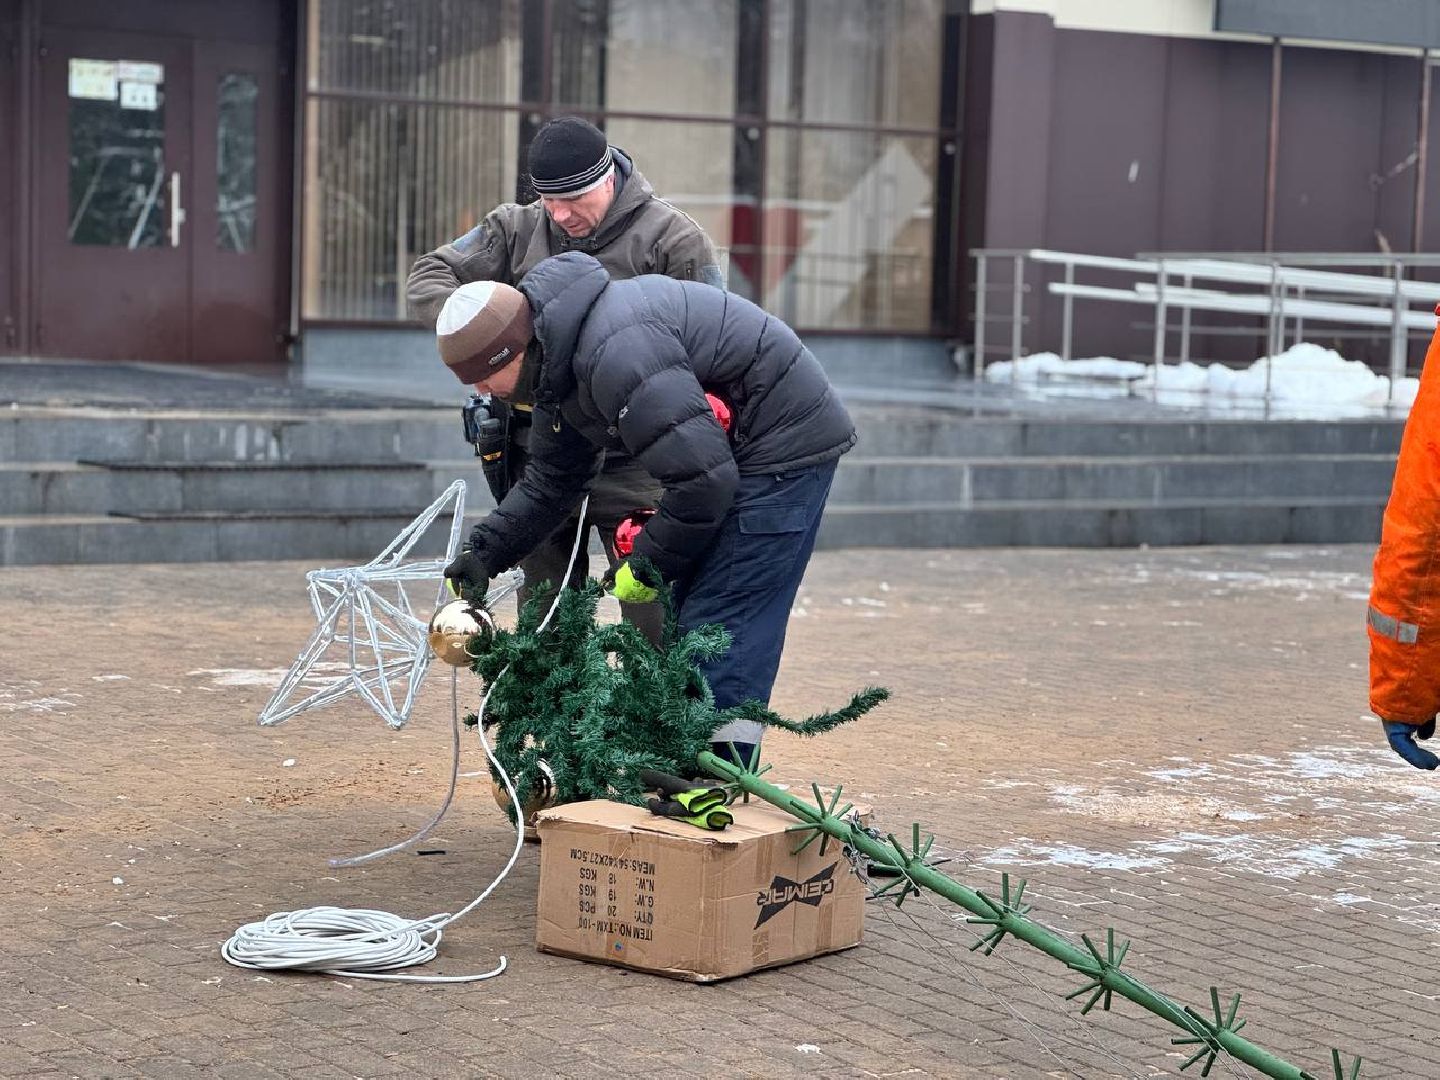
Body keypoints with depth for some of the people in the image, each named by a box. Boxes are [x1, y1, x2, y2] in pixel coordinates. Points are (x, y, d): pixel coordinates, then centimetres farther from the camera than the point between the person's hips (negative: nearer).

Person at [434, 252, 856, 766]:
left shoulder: (617, 352, -30)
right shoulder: (558, 361, 5)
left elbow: (703, 477, -30)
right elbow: (550, 481, 17)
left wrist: (647, 565, -16)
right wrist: (486, 551, 6)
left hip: (783, 445, -11)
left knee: (720, 624, -13)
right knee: (690, 616, 12)